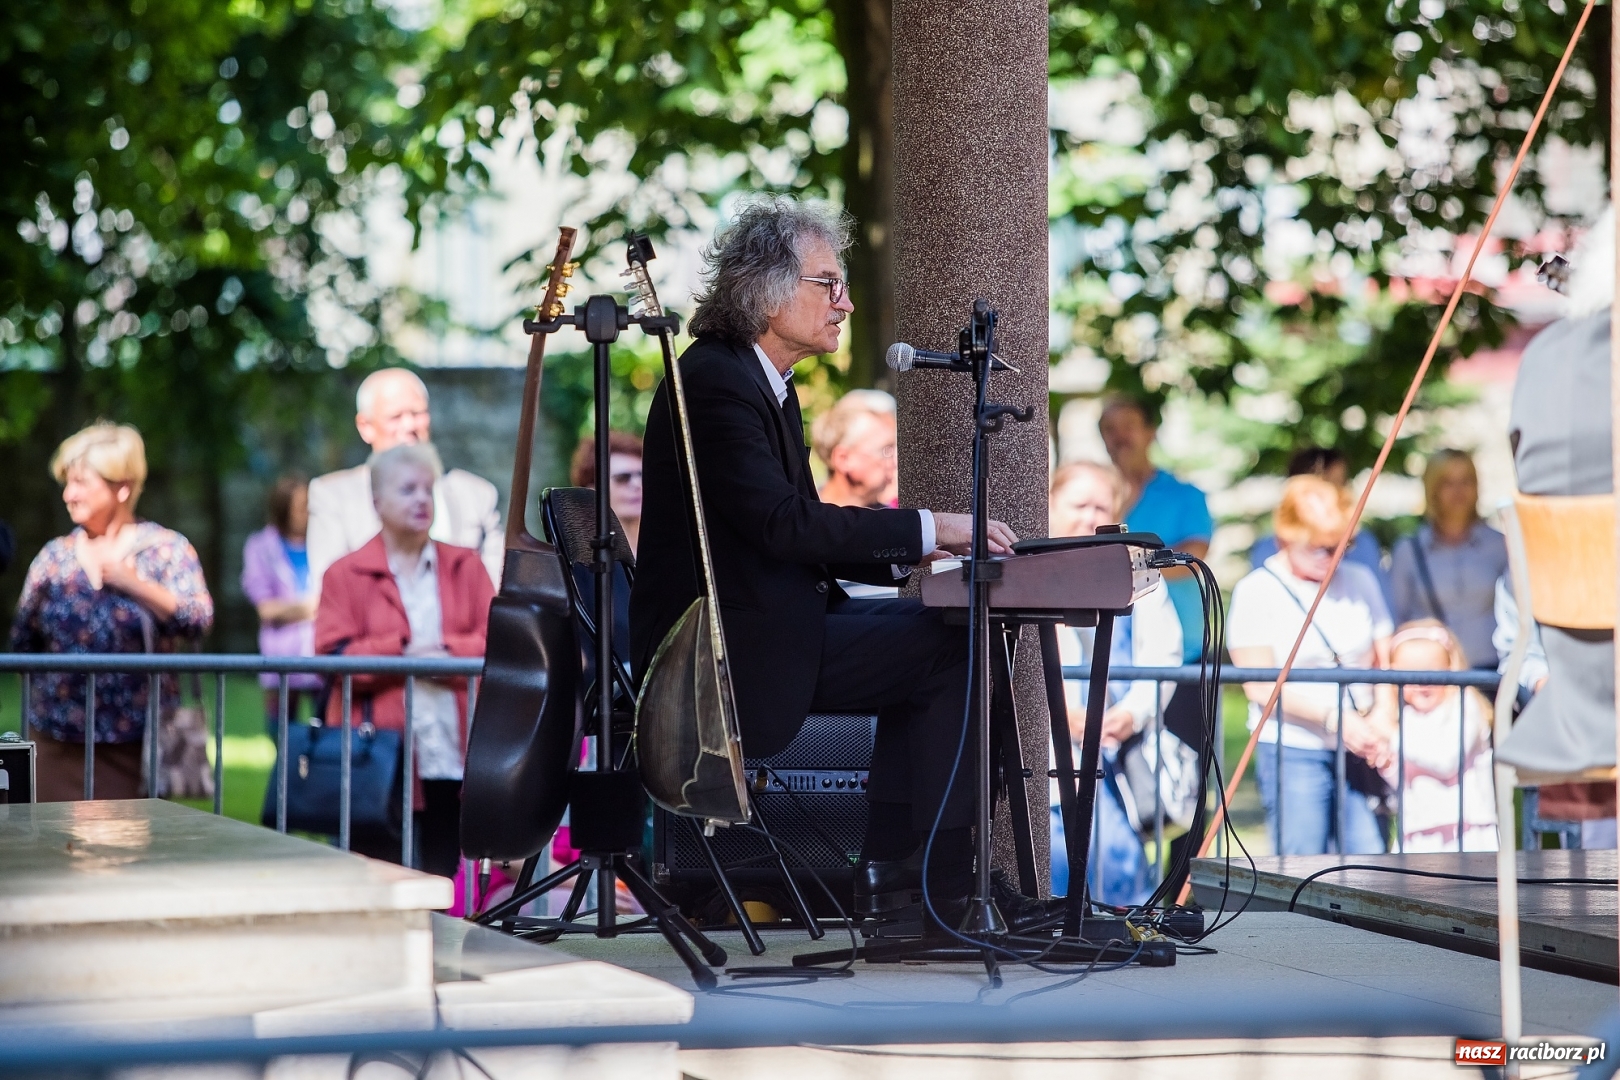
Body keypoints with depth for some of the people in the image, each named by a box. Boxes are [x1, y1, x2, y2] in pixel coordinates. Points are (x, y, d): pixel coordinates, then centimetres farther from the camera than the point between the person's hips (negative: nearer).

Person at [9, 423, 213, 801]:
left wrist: (134, 584, -26)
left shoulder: (166, 549, 0)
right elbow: (22, 644, 13)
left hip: (139, 747, -3)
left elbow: (198, 622, -16)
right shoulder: (54, 556, 10)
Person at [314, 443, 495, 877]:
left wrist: (446, 652, -13)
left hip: (455, 757, 3)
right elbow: (332, 655, -5)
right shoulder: (346, 574, 6)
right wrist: (403, 653, -14)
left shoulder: (464, 566, 15)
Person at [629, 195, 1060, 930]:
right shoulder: (715, 381, -15)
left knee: (929, 632, 8)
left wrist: (906, 552, 0)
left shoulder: (765, 385, 17)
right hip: (727, 652, -10)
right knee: (950, 647, -14)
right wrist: (923, 530, -20)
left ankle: (890, 866, 7)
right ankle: (947, 882, -7)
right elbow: (781, 524, -25)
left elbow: (798, 534, 16)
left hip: (755, 628, 10)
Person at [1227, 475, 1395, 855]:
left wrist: (1383, 715, -9)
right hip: (1294, 754, -4)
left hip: (1359, 752, 4)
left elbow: (1386, 660, 12)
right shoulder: (1257, 593, -3)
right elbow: (1261, 687, -9)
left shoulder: (1359, 581, 11)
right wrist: (1335, 719, -18)